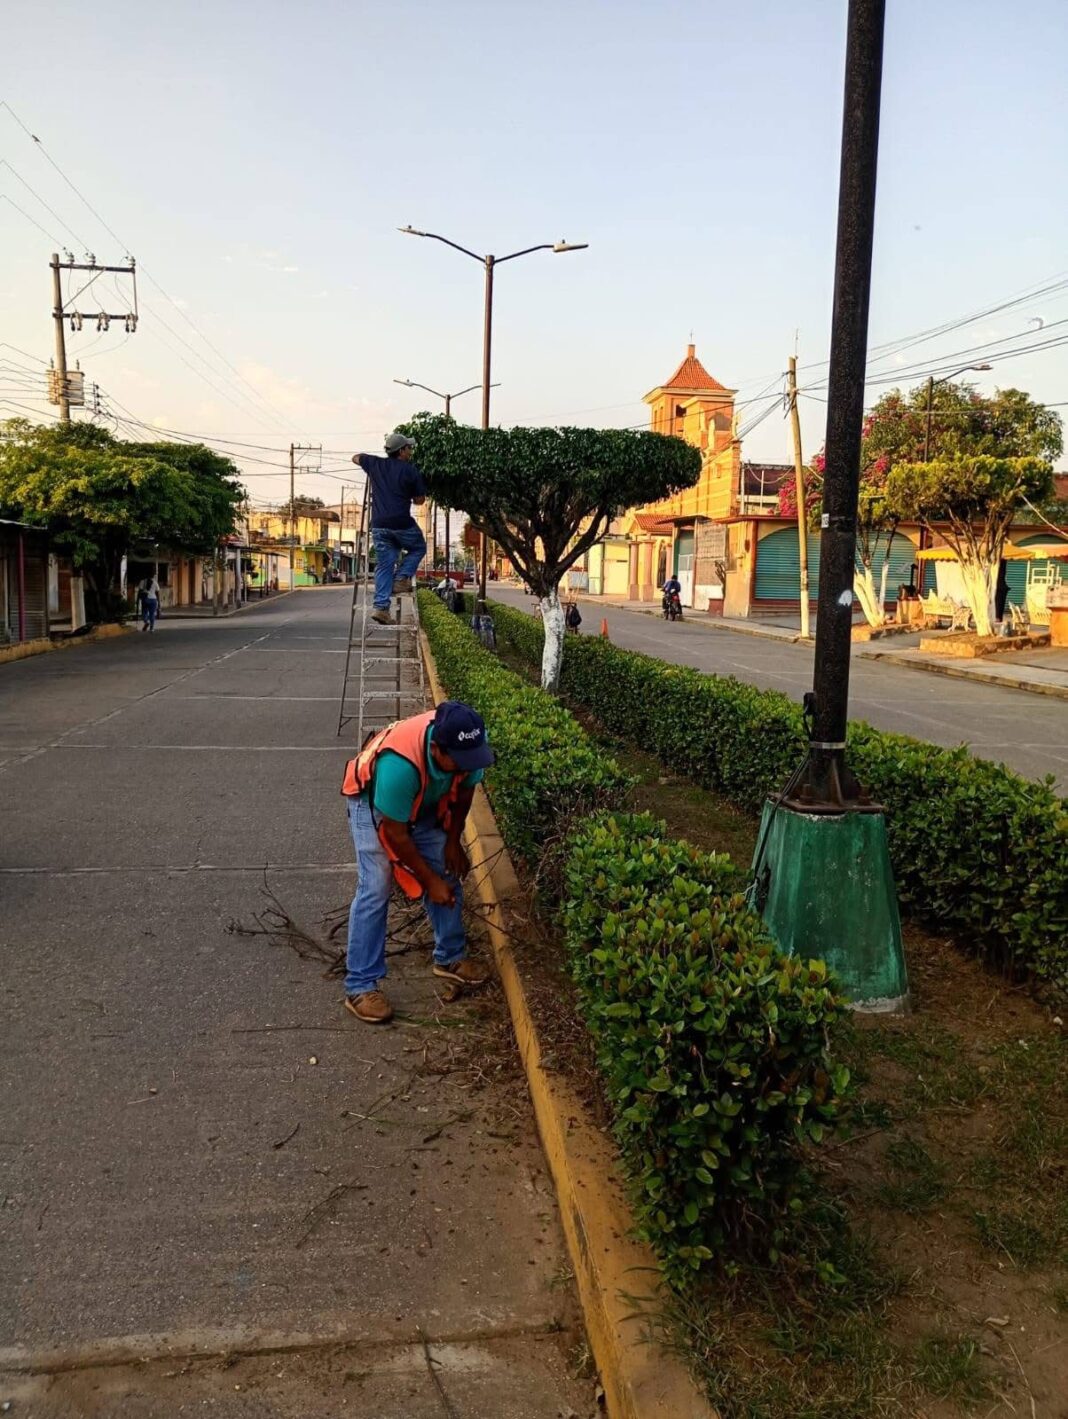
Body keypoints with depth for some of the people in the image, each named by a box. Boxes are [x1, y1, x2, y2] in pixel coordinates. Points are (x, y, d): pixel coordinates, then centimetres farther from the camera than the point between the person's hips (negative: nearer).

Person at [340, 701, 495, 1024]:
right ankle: (360, 986, -5)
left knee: (449, 873, 4)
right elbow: (395, 834, -31)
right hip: (373, 802, -6)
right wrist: (430, 881, -23)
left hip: (427, 804, 6)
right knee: (376, 888, -14)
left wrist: (453, 839, -6)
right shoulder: (400, 764, -45)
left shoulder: (470, 745, -29)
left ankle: (450, 958, 23)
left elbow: (465, 789, -5)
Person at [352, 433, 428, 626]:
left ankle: (381, 607, -1)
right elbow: (420, 500, 3)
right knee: (418, 548, 23)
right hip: (402, 523, -4)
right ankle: (401, 579, 3)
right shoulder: (411, 470, -3)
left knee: (384, 565, 7)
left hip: (379, 525, 4)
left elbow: (355, 457, 29)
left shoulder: (375, 464, 9)